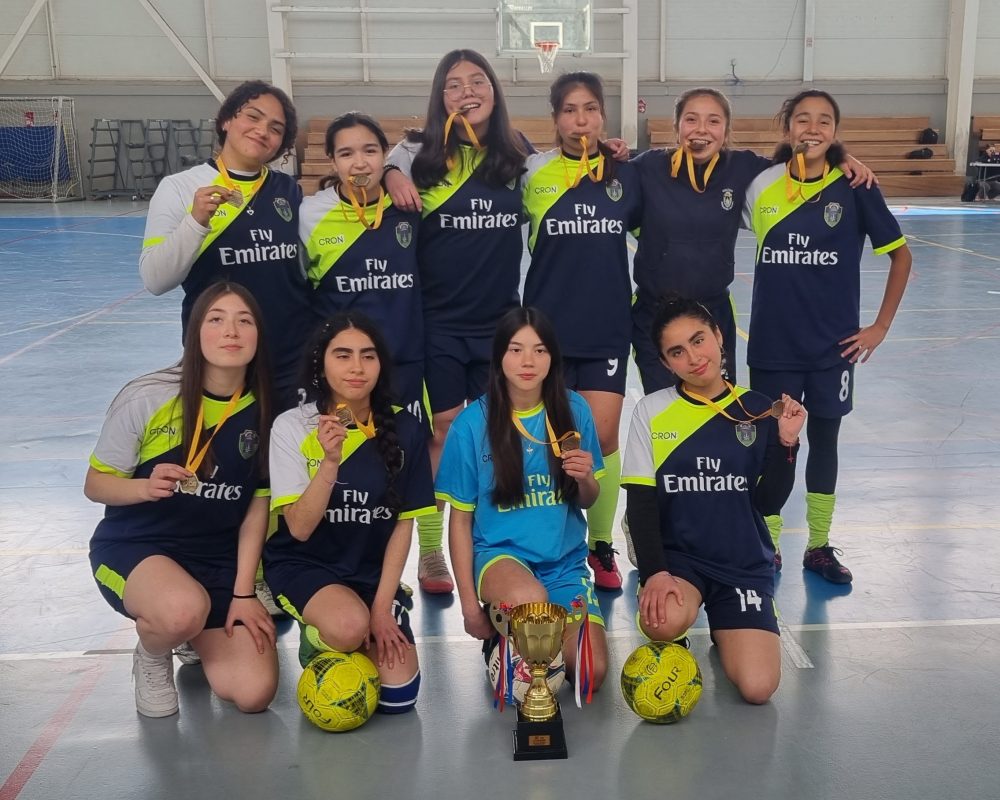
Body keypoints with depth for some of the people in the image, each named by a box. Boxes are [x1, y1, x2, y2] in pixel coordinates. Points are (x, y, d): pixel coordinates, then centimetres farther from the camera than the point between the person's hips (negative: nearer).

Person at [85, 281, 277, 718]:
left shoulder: (264, 411, -7)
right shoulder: (146, 397, -16)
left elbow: (257, 506, 0)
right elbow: (95, 484, -6)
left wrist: (243, 593, -5)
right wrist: (146, 487, -28)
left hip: (220, 558, 3)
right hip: (134, 546, -3)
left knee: (254, 693, -9)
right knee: (186, 609, -38)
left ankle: (196, 637, 26)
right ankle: (152, 657, 2)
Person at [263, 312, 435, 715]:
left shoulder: (404, 429, -7)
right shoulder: (291, 426, -12)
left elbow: (403, 523, -1)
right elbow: (299, 528, -17)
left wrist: (382, 605, -7)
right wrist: (331, 460, -32)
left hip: (374, 571, 2)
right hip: (304, 565, -2)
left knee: (398, 696, -11)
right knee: (350, 626, -33)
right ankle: (315, 639, 5)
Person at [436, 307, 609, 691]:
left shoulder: (574, 410, -3)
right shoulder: (472, 422, -10)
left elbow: (587, 501, 8)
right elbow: (460, 518, -3)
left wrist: (585, 478, -16)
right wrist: (469, 602, -5)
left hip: (565, 559, 3)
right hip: (499, 554, -3)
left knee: (592, 673, -13)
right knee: (530, 599, -37)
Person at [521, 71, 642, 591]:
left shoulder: (624, 176, 6)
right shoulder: (533, 173, 0)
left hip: (608, 328, 1)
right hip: (548, 326, -1)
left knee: (602, 437, -1)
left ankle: (601, 547, 17)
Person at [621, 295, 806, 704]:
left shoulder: (758, 410, 1)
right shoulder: (651, 411, -2)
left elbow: (769, 500, 0)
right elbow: (641, 501, -4)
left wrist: (786, 442, -14)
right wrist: (654, 573, -16)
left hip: (745, 563, 1)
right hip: (677, 555, -1)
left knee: (757, 687, -15)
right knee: (665, 621, -35)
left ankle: (724, 629, 20)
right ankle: (670, 641, 5)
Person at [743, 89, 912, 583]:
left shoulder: (854, 187, -5)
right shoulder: (763, 183, -2)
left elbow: (900, 255, 2)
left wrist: (881, 327, 0)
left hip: (833, 343, 0)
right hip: (773, 342, 0)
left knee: (824, 440, 10)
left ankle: (819, 548, 26)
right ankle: (767, 550, 21)